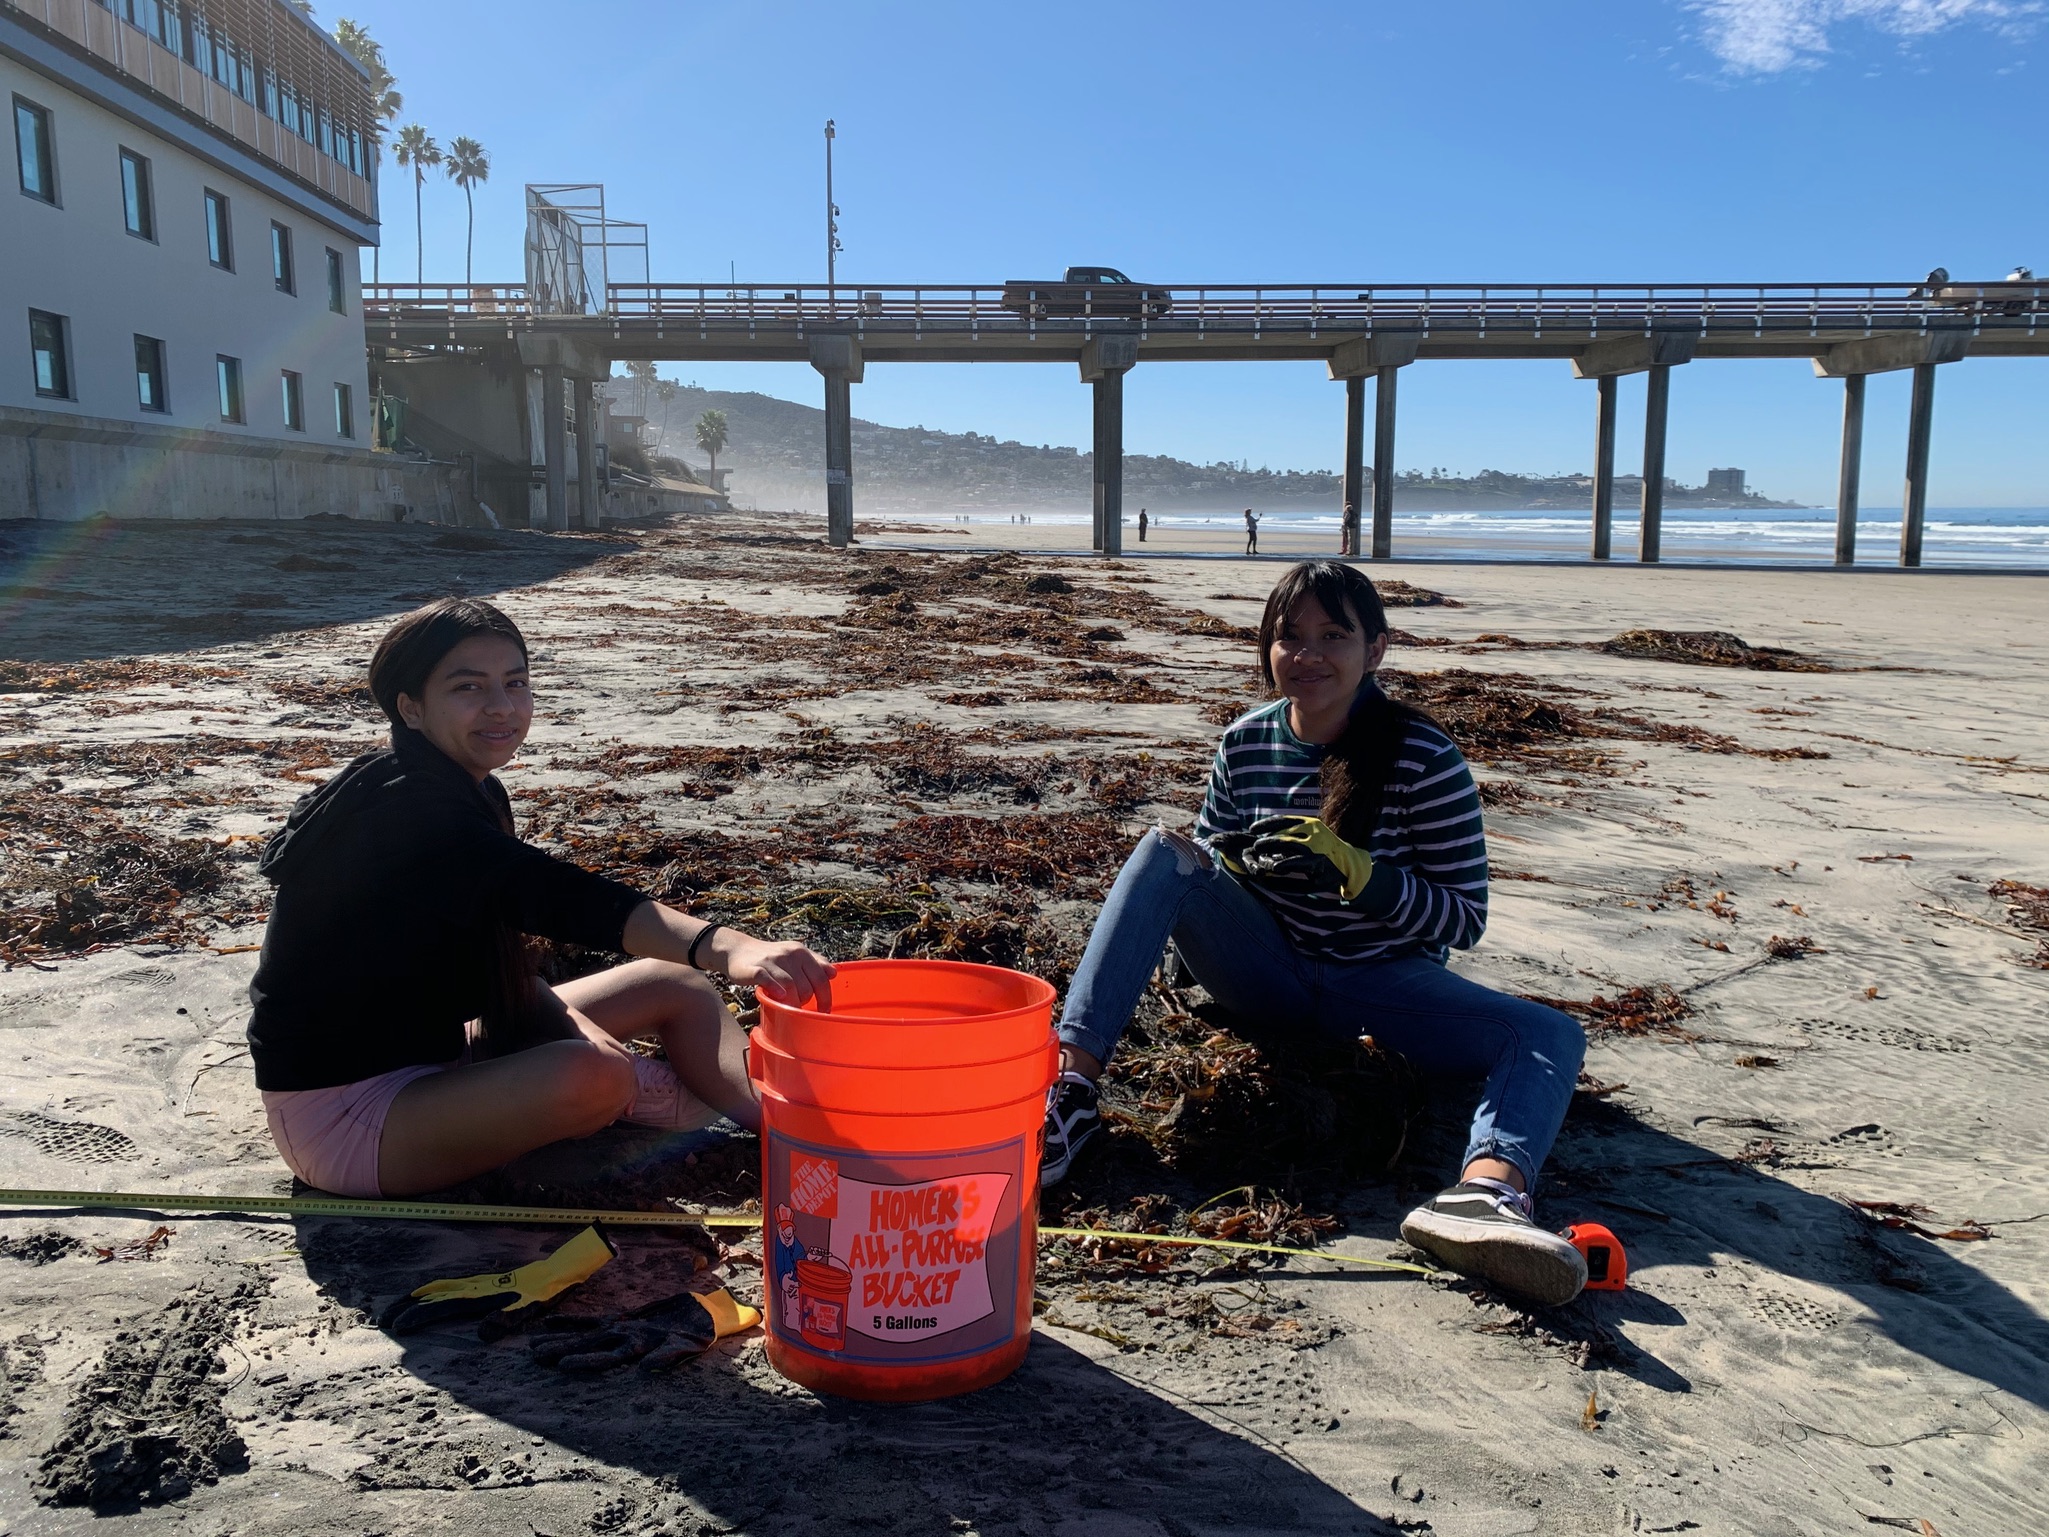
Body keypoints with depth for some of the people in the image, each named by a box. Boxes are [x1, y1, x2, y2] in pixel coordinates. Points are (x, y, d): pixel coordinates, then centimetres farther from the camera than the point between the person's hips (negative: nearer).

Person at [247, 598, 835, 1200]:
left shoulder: (473, 791, 4)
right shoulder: (407, 809, -26)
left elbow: (503, 978, 4)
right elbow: (557, 895, -44)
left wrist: (574, 1022, -17)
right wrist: (725, 945, -57)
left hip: (431, 1051, 10)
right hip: (338, 1111, -10)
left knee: (676, 983, 4)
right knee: (592, 1079, -34)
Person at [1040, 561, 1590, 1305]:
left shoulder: (1424, 758, -13)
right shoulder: (1245, 744, -3)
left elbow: (1464, 918, -11)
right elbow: (1205, 869, 10)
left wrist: (1355, 871, -28)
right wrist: (1239, 861, -15)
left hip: (1382, 987, -2)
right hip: (1268, 974, 2)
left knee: (1553, 1036, -25)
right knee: (1163, 849, -20)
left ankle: (1487, 1193, -59)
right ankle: (1070, 1083, -31)